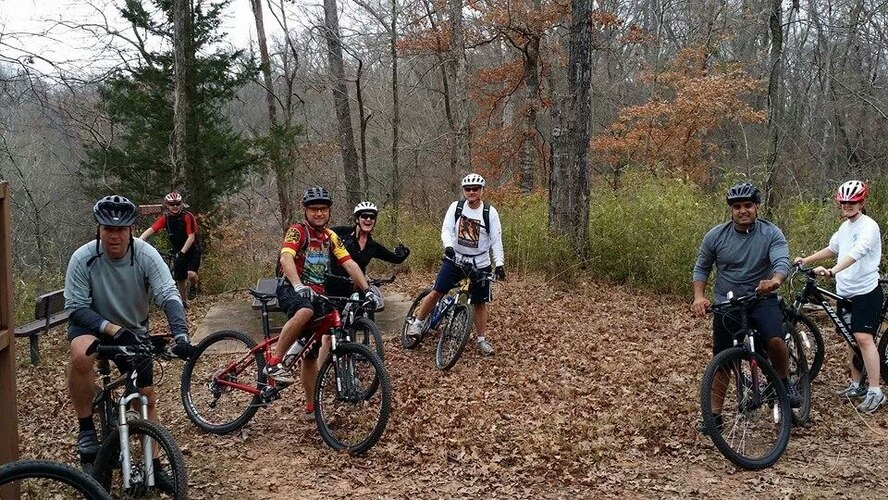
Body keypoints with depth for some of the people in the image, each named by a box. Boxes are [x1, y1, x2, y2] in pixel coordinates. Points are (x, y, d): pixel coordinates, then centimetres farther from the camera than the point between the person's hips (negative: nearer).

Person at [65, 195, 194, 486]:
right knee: (81, 356, -37)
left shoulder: (146, 255, -22)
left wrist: (180, 333, -47)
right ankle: (86, 428, -16)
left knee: (147, 396, 2)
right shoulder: (83, 259, -23)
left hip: (134, 331, 2)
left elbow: (168, 295, -30)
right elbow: (76, 308, -21)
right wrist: (113, 329, -36)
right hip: (92, 325, -2)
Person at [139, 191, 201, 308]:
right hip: (177, 252, 4)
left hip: (192, 250, -4)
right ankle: (185, 302, 29)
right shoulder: (166, 218, -8)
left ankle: (195, 285, 9)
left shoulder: (188, 217, -20)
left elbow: (191, 237, -25)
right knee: (179, 279, 7)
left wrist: (182, 252, -35)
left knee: (191, 274, -25)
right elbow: (150, 230, -17)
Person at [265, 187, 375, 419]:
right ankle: (274, 363, -32)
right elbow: (286, 258, -27)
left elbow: (349, 264, 4)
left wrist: (366, 290, -10)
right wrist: (299, 286, -44)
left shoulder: (330, 237, 11)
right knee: (304, 311, -42)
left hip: (316, 294, 6)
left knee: (311, 355, 8)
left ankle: (311, 406, 18)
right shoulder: (298, 231, -9)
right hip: (292, 290, -6)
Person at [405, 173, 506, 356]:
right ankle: (418, 322, 10)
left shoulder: (490, 212, -7)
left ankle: (482, 339, 19)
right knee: (436, 292, -8)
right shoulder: (456, 207, -4)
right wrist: (448, 245, -33)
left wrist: (499, 263, -20)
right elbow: (446, 229, -13)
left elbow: (496, 240, -9)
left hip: (480, 264, 0)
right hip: (455, 259, 0)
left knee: (480, 303, 6)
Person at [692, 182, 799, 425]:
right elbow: (701, 268, 5)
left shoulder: (771, 234, -10)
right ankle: (715, 413, 20)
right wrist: (699, 296, -11)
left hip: (762, 298, -2)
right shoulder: (715, 236, -5)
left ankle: (785, 381, 2)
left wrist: (775, 281, -48)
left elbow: (782, 262, -25)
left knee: (774, 340, -28)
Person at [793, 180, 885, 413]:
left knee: (863, 338, -15)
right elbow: (832, 249, 26)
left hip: (866, 291, -8)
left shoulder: (868, 226, -14)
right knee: (852, 339, 13)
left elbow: (856, 252, -31)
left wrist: (832, 271, -45)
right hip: (846, 292, 8)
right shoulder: (845, 227, 12)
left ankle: (875, 391, -11)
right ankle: (857, 384, 23)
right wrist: (805, 260, 15)